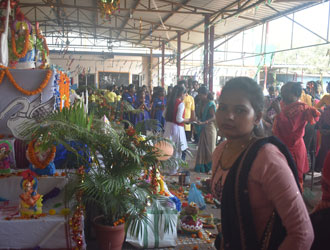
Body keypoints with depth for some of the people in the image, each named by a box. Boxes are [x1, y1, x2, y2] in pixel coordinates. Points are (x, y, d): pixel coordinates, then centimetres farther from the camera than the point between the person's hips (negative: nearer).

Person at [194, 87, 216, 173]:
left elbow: (214, 117, -21)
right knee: (202, 147, 9)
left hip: (209, 127, -8)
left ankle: (210, 167, 9)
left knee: (210, 148, 0)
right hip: (203, 128, 8)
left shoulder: (211, 104, -13)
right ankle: (202, 167, 17)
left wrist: (203, 123, -29)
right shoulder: (203, 103, 11)